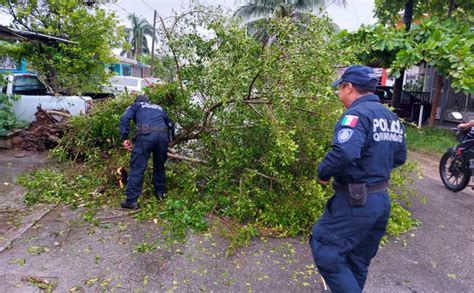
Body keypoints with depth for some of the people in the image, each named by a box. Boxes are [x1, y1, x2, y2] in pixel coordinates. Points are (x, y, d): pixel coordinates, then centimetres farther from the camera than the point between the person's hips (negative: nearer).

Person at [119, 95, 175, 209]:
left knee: (137, 168, -1)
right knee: (159, 165, 21)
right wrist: (170, 139, 46)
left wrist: (125, 138, 4)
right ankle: (160, 192, 31)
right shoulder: (159, 108, 36)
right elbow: (170, 124, 34)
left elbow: (124, 118, 6)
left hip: (146, 135, -4)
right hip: (163, 135, 4)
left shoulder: (136, 106, 25)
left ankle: (131, 200, -1)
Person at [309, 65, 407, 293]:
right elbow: (399, 158, 20)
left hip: (355, 201, -9)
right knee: (358, 261, 21)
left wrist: (323, 173, -17)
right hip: (382, 199, 9)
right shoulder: (392, 118, 11)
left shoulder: (357, 114, -17)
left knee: (325, 252, -1)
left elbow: (344, 152, -35)